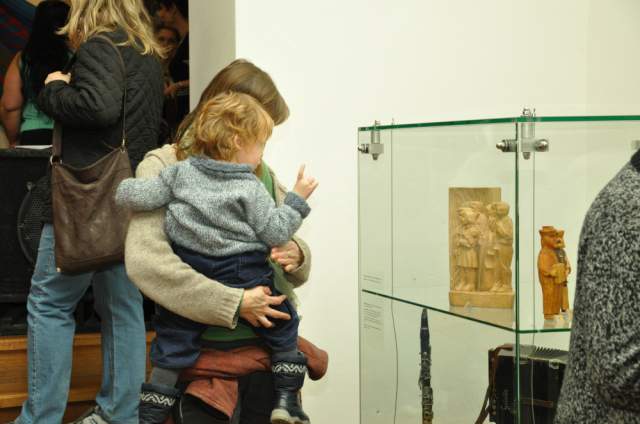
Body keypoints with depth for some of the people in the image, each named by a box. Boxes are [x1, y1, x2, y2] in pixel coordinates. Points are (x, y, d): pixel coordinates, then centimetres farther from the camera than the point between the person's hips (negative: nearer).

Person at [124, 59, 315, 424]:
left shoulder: (261, 173, 11)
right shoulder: (163, 168, -6)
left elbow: (288, 240, 18)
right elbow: (144, 261, -19)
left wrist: (296, 256, -8)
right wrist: (234, 304, -20)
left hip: (269, 343, 5)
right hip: (204, 350, -5)